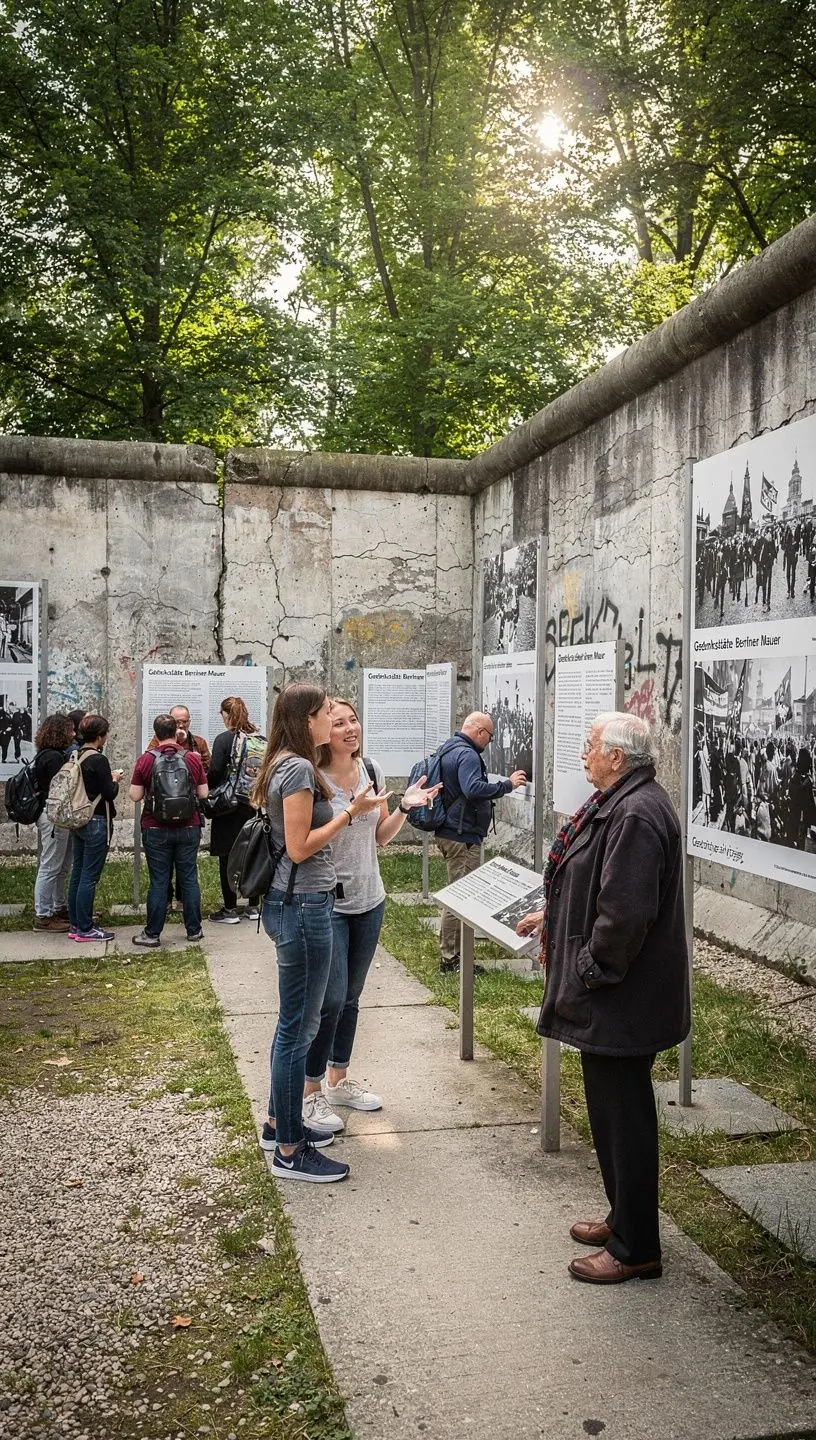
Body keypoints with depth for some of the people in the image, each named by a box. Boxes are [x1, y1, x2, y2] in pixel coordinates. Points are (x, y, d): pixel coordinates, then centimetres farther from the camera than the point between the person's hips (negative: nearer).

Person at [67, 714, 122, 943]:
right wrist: (114, 779, 2)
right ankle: (85, 929, 3)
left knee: (77, 873, 13)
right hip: (96, 823, -8)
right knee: (90, 877, -3)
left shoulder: (76, 757, 6)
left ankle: (75, 925, 20)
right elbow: (109, 794, -16)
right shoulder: (99, 760, -18)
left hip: (79, 820, 8)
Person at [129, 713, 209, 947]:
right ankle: (194, 930, 16)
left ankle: (152, 934, 9)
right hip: (189, 828, 1)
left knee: (158, 881, 4)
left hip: (156, 829, -1)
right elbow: (203, 793, 1)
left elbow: (135, 795, -6)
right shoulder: (193, 758, -3)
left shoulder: (146, 760, -7)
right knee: (189, 879, 9)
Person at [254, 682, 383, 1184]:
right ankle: (290, 1151, 9)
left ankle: (281, 1123, 33)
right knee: (300, 1026, -1)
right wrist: (351, 811, -15)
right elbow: (299, 847, -19)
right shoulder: (300, 769, -17)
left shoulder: (285, 766, 13)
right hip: (304, 905, -11)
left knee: (294, 1022, 20)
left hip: (294, 903, 11)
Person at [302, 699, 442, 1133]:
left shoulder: (371, 769, 2)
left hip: (369, 901, 6)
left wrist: (404, 808, -8)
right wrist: (350, 811, -29)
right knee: (330, 1000, -5)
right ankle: (311, 1094, 12)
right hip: (327, 903, -6)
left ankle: (338, 1080, 32)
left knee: (350, 996, 16)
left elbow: (381, 836, 9)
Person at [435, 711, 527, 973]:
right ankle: (450, 959, 3)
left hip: (449, 832, 11)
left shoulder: (450, 749, 14)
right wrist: (507, 785, -27)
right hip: (462, 836, -11)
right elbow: (473, 789, -33)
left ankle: (449, 953, 28)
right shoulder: (467, 755, -19)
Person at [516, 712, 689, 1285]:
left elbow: (625, 913, -28)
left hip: (624, 998, -11)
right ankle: (624, 1218, 38)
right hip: (612, 993, 11)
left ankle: (636, 1249, 18)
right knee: (612, 1105, 21)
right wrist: (552, 915, 16)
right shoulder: (622, 802, 9)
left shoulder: (637, 814, -25)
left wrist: (587, 974, -18)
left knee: (623, 1114, 3)